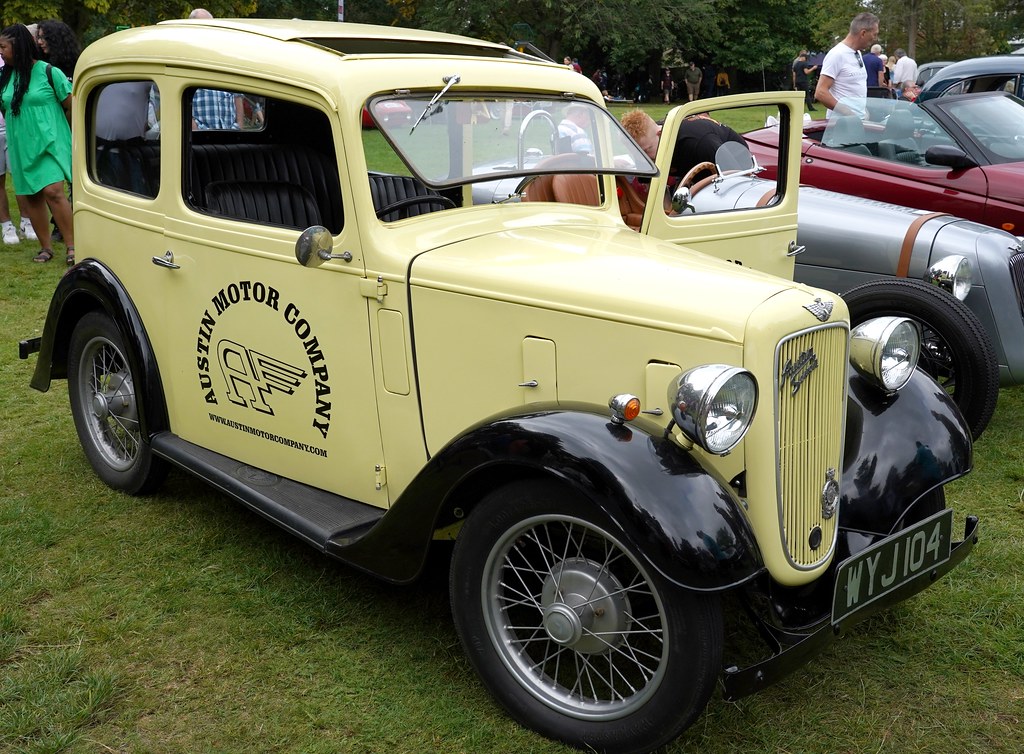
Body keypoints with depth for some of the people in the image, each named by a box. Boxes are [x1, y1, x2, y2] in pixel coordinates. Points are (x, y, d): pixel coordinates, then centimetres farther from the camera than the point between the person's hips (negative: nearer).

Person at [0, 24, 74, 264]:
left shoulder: (49, 72, -8)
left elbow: (72, 106, -2)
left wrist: (67, 134, 8)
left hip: (50, 143, -6)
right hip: (21, 147, 6)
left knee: (53, 191, -17)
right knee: (31, 197, 7)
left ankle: (72, 246, -11)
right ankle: (45, 247, 16)